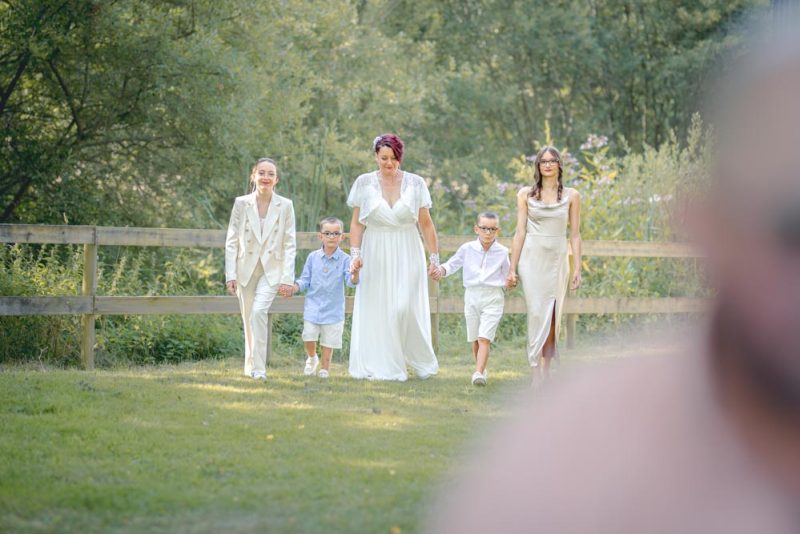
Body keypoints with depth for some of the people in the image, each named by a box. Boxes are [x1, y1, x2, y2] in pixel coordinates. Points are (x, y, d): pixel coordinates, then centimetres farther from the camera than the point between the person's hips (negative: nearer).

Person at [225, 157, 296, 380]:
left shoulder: (285, 206, -2)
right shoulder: (241, 203, -1)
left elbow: (289, 244, -1)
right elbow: (231, 241, 1)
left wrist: (287, 278, -7)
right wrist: (230, 274, -6)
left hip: (271, 270, -2)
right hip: (246, 269, 2)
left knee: (259, 311, -21)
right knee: (248, 319, 7)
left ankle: (259, 368, -18)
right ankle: (251, 366, 25)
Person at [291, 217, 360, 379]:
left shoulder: (344, 259, -6)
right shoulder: (313, 257, 1)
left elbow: (351, 282, -14)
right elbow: (305, 280, 7)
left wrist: (355, 274, -37)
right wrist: (293, 288, -11)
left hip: (333, 309, -1)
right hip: (313, 306, 1)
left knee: (328, 342, 6)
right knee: (308, 337, -3)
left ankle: (325, 368, 23)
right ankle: (312, 358, 27)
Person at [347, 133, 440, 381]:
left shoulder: (415, 183, 1)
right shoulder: (364, 183, 2)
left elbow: (426, 224, 4)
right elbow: (357, 223, 5)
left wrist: (435, 257, 2)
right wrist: (355, 254, -6)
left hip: (407, 256, -1)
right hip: (376, 256, 1)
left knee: (405, 309, -9)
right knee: (377, 311, 1)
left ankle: (422, 362, 10)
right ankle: (383, 367, 8)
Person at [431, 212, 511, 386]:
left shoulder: (502, 252, 1)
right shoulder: (467, 249, 3)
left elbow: (506, 276, 13)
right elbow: (453, 264, 13)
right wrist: (442, 270, -6)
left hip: (493, 298, -3)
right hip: (472, 296, 3)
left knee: (484, 338, -15)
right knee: (475, 339, 11)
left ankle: (478, 373, -23)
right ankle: (482, 369, 30)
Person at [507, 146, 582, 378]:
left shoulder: (571, 196, 7)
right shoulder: (526, 194, 6)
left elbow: (575, 235, 7)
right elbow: (520, 232, 5)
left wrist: (577, 269, 1)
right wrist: (512, 269, 2)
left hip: (557, 260, 1)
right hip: (532, 259, -1)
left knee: (553, 316, 0)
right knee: (537, 313, -10)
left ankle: (546, 371, 5)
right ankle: (536, 370, -10)